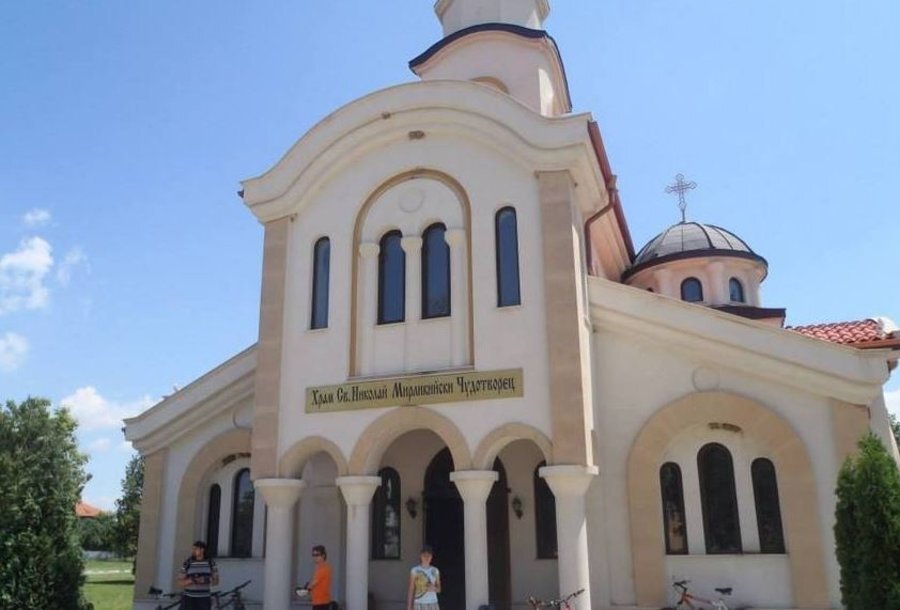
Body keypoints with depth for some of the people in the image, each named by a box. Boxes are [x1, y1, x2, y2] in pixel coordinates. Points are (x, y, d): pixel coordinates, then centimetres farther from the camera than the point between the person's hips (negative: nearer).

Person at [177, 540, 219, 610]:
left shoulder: (211, 563, 0)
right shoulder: (187, 563, -3)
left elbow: (216, 581, 0)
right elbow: (180, 582, -3)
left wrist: (207, 580, -21)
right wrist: (191, 580, -22)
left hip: (204, 599, 1)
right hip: (189, 599, -1)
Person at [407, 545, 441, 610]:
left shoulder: (435, 571, 7)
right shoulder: (414, 570, -3)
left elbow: (439, 589, 14)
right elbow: (411, 591, -3)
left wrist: (434, 588, -9)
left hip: (433, 605, 3)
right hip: (419, 605, -3)